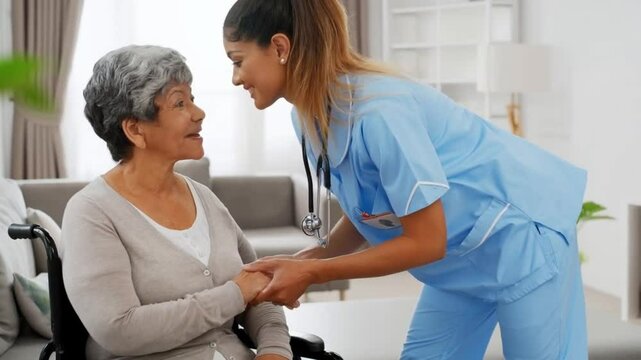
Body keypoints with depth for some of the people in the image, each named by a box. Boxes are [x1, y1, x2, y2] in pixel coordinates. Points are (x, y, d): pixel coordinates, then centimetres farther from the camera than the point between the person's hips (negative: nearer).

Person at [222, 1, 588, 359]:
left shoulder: (378, 111, -32)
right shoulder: (310, 116, -6)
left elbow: (426, 242, -27)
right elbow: (366, 213, 4)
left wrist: (311, 273, -23)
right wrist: (308, 260, -12)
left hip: (519, 231, -8)